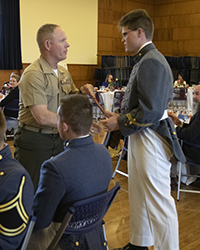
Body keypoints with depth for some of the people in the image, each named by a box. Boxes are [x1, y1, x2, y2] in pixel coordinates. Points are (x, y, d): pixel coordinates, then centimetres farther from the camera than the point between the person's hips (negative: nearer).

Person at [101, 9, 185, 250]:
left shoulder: (151, 62, -18)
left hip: (151, 138, -11)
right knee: (138, 195, 21)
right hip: (139, 136, 11)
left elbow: (150, 111, -25)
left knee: (158, 201, -1)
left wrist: (119, 123, -14)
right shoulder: (144, 60, 14)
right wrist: (118, 116, 9)